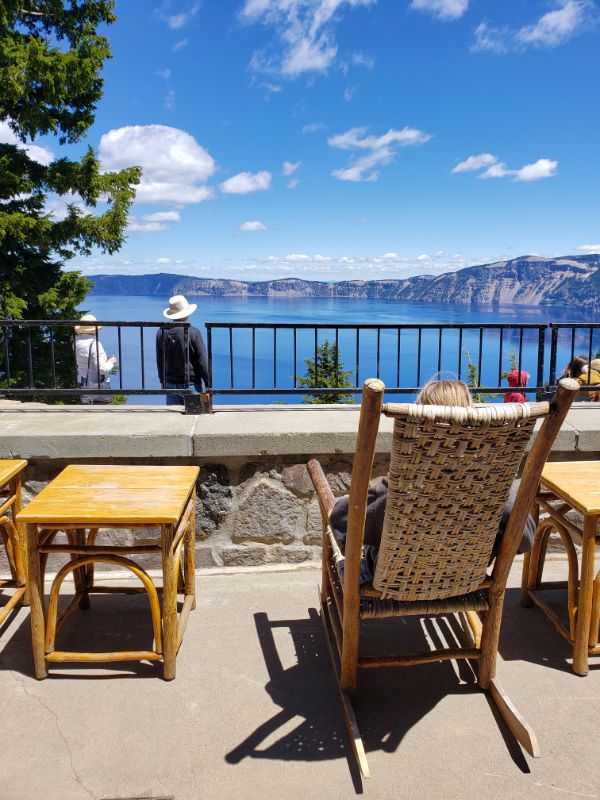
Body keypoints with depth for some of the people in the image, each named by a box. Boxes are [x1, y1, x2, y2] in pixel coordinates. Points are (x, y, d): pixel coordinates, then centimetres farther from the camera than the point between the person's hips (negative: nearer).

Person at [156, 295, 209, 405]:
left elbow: (159, 360, 10)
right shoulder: (193, 333, -13)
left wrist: (162, 381, 22)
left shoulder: (161, 332, 0)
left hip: (170, 384, 4)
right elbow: (202, 361, -9)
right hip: (190, 385, -4)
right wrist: (208, 384, 1)